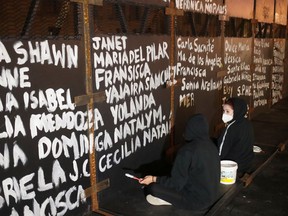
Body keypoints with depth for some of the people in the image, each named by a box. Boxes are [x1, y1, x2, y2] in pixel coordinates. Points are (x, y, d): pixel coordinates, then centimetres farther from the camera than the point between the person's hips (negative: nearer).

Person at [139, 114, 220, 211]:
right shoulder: (212, 146, -2)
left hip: (197, 200, -8)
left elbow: (176, 183, -19)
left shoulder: (187, 150, -25)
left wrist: (153, 179, -6)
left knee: (152, 187, -7)